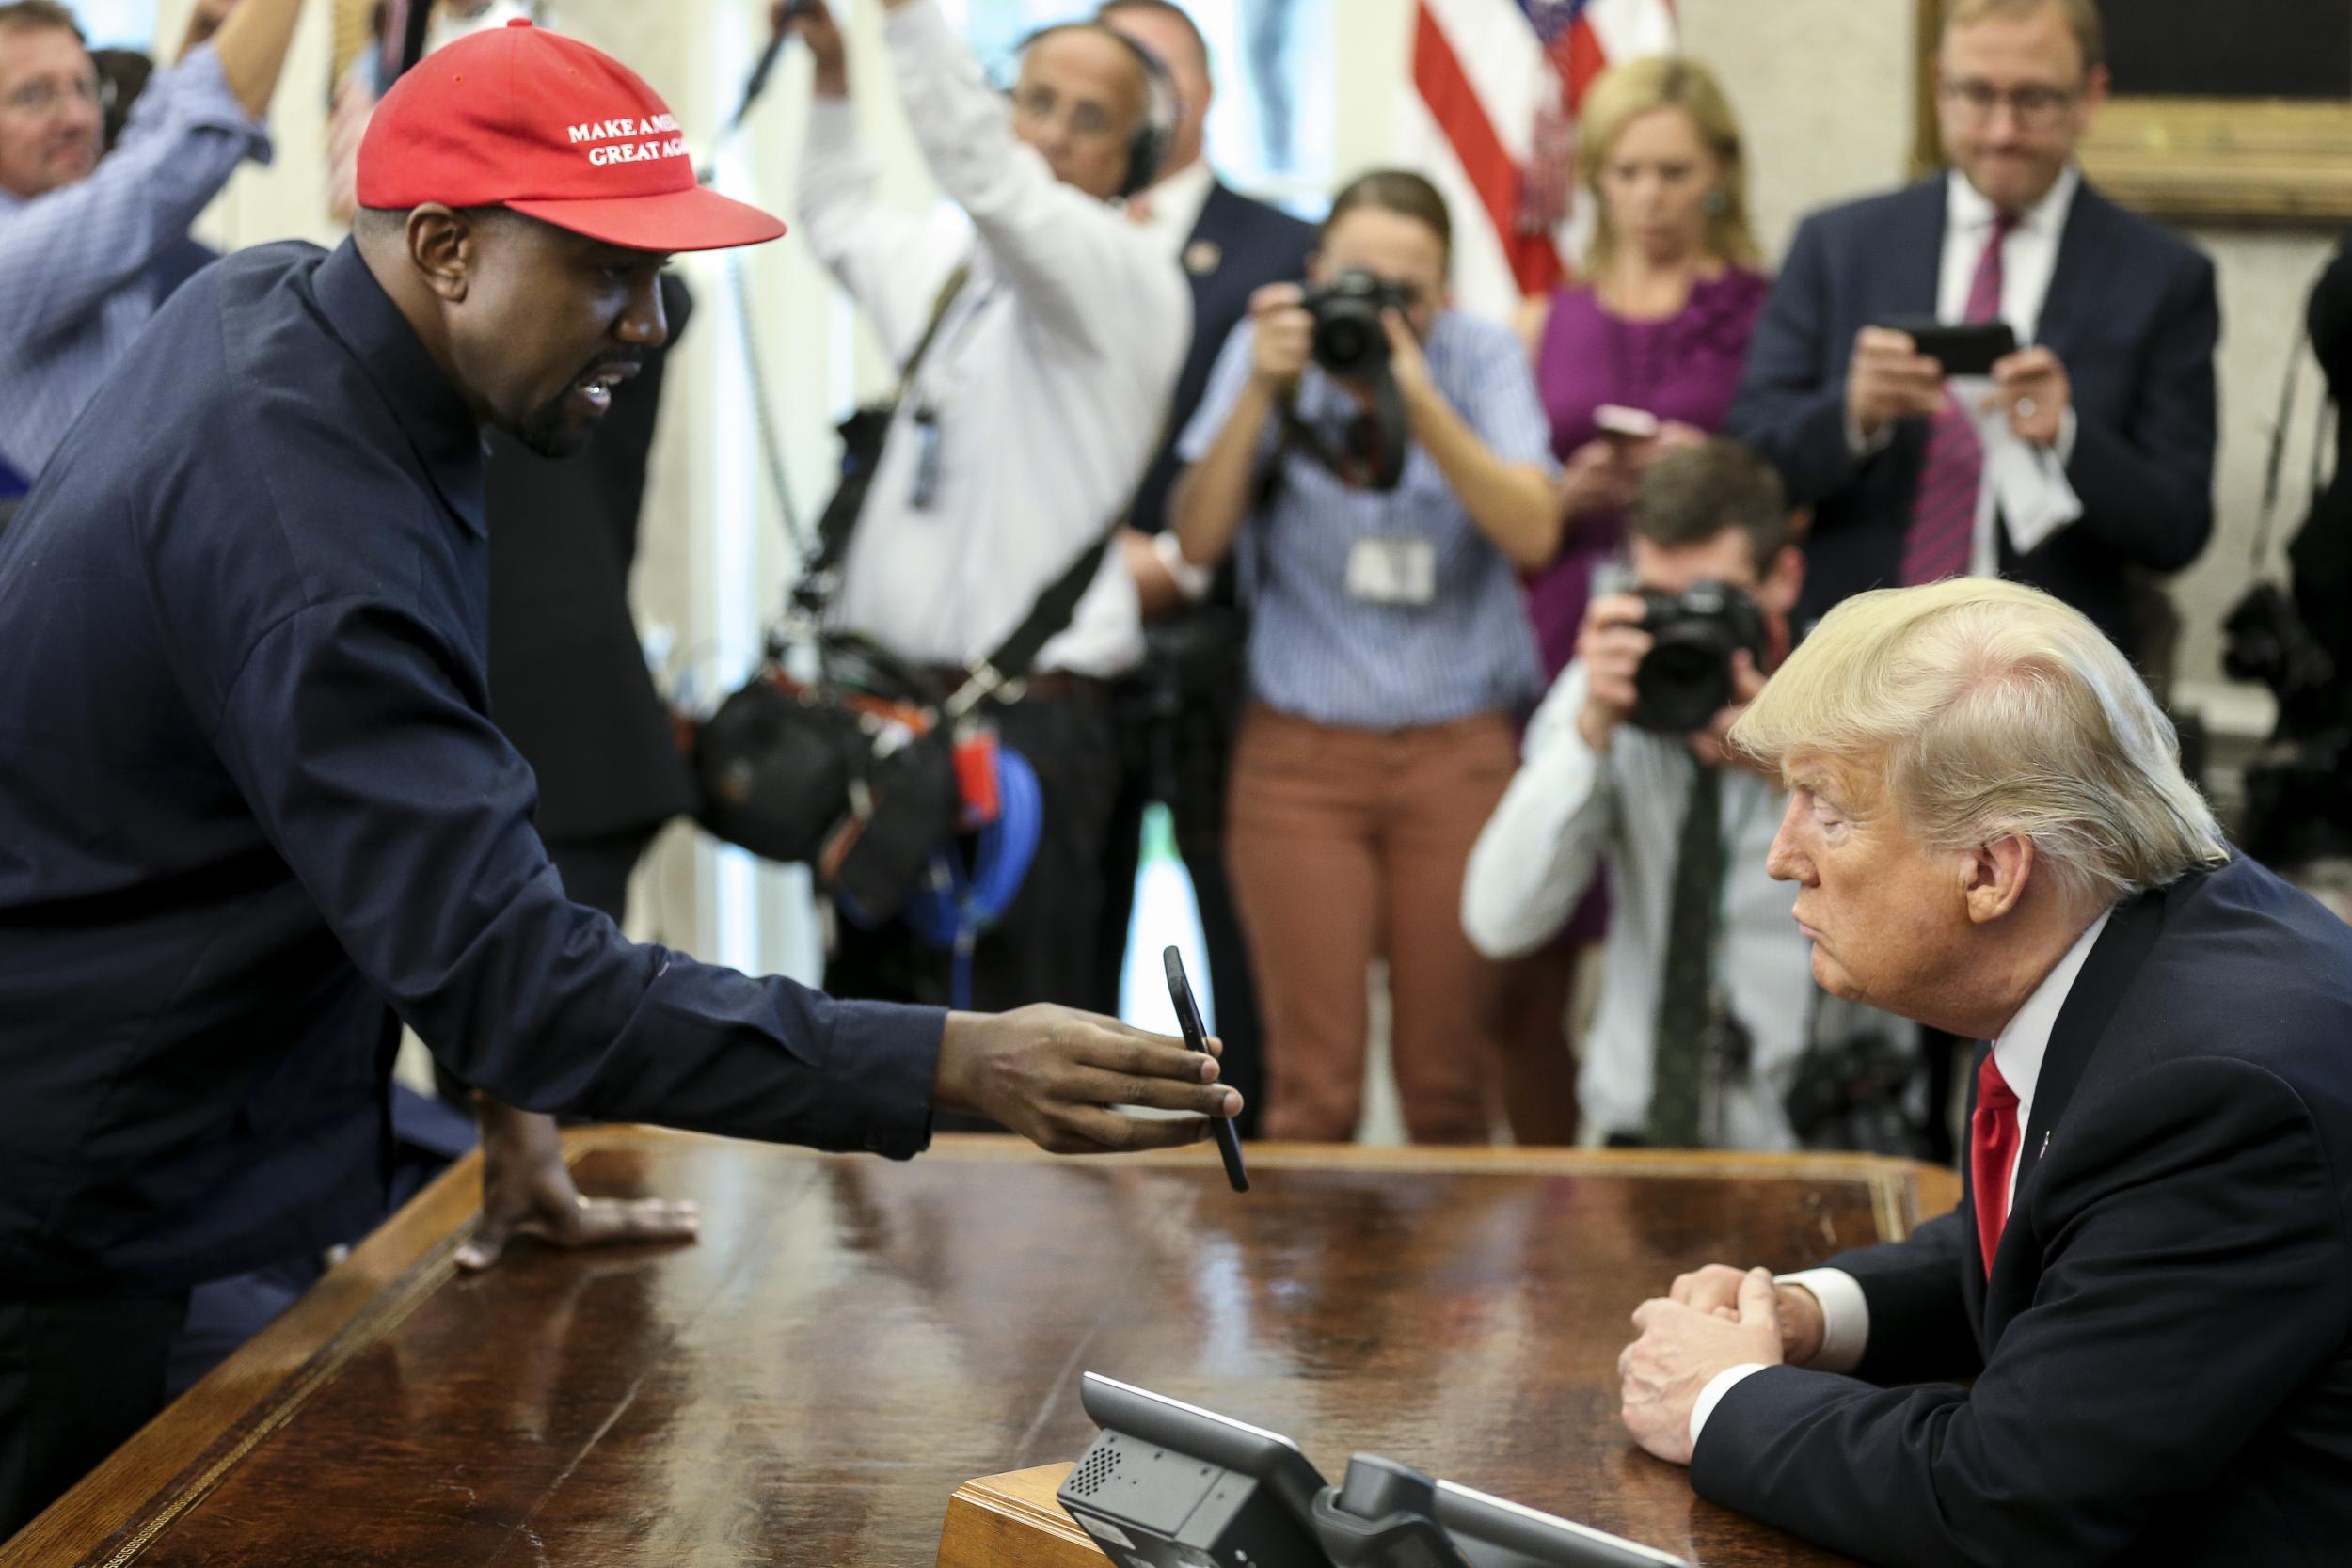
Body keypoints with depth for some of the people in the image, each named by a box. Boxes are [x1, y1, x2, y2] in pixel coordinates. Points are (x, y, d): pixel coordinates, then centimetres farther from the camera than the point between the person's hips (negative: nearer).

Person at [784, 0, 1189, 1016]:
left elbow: (986, 172, -24)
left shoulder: (1132, 277, -7)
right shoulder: (948, 259, 16)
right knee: (868, 997, 12)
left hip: (1022, 728, -7)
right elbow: (839, 220, 38)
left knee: (1001, 1028, -11)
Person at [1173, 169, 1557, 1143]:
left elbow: (1534, 534, -12)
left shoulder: (1480, 358, 1)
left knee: (1449, 1081, 3)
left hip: (1460, 752, 0)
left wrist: (1418, 402, -22)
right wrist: (1261, 390, -18)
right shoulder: (1272, 350, 1)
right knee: (1313, 1082, -5)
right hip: (1300, 749, 0)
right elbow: (1198, 540, -7)